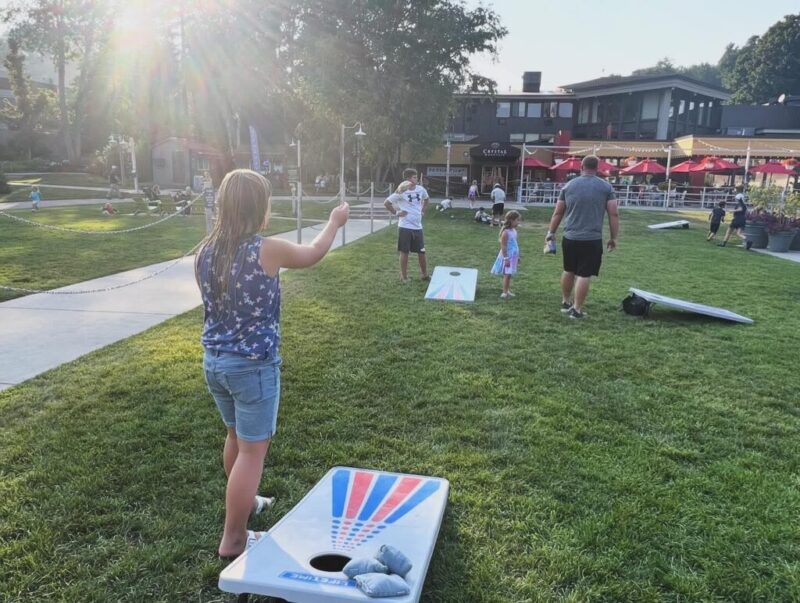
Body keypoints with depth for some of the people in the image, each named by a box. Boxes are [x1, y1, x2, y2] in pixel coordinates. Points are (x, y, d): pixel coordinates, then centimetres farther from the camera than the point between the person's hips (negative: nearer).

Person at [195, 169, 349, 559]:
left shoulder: (204, 253, -2)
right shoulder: (267, 251, -18)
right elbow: (313, 254, 2)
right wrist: (335, 222, 20)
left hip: (213, 361, 7)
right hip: (253, 365, -7)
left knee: (236, 436, 27)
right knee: (253, 450, 8)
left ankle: (242, 502, 48)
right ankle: (233, 540, 19)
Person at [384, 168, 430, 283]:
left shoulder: (421, 190, 2)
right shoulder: (401, 192, -12)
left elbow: (426, 199, 24)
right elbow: (386, 203, -6)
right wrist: (396, 213, -7)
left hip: (418, 226, 5)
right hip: (405, 227, -4)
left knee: (421, 252, 10)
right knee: (404, 252, 4)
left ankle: (425, 275, 25)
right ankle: (404, 277, 15)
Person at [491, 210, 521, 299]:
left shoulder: (514, 231, 9)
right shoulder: (506, 232, -18)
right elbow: (503, 246, -20)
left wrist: (517, 256, 21)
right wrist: (506, 258, -21)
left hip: (513, 256, 8)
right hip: (507, 256, -8)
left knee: (509, 274, 14)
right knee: (507, 274, -6)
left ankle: (508, 290, 22)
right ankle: (505, 292, 0)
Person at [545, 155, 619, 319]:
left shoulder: (569, 186, 7)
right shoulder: (606, 187, 1)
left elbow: (558, 213, 10)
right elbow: (613, 215, -3)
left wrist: (551, 232, 20)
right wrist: (614, 238, 4)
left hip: (570, 238, 3)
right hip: (592, 239, -3)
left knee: (569, 271, 19)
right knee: (584, 275, 1)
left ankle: (566, 303, 31)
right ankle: (577, 310, 4)